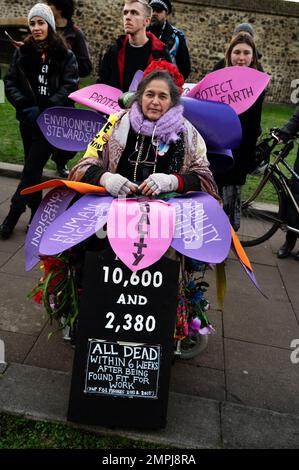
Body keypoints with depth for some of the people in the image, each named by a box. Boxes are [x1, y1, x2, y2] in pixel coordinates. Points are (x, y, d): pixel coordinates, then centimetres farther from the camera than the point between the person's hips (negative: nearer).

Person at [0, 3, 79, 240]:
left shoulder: (65, 56, 0)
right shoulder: (22, 53, 8)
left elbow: (69, 86, -7)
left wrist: (47, 110, -17)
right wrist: (28, 108, -12)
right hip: (29, 120, 3)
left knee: (32, 167, -4)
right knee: (33, 168, 9)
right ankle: (37, 214, 21)